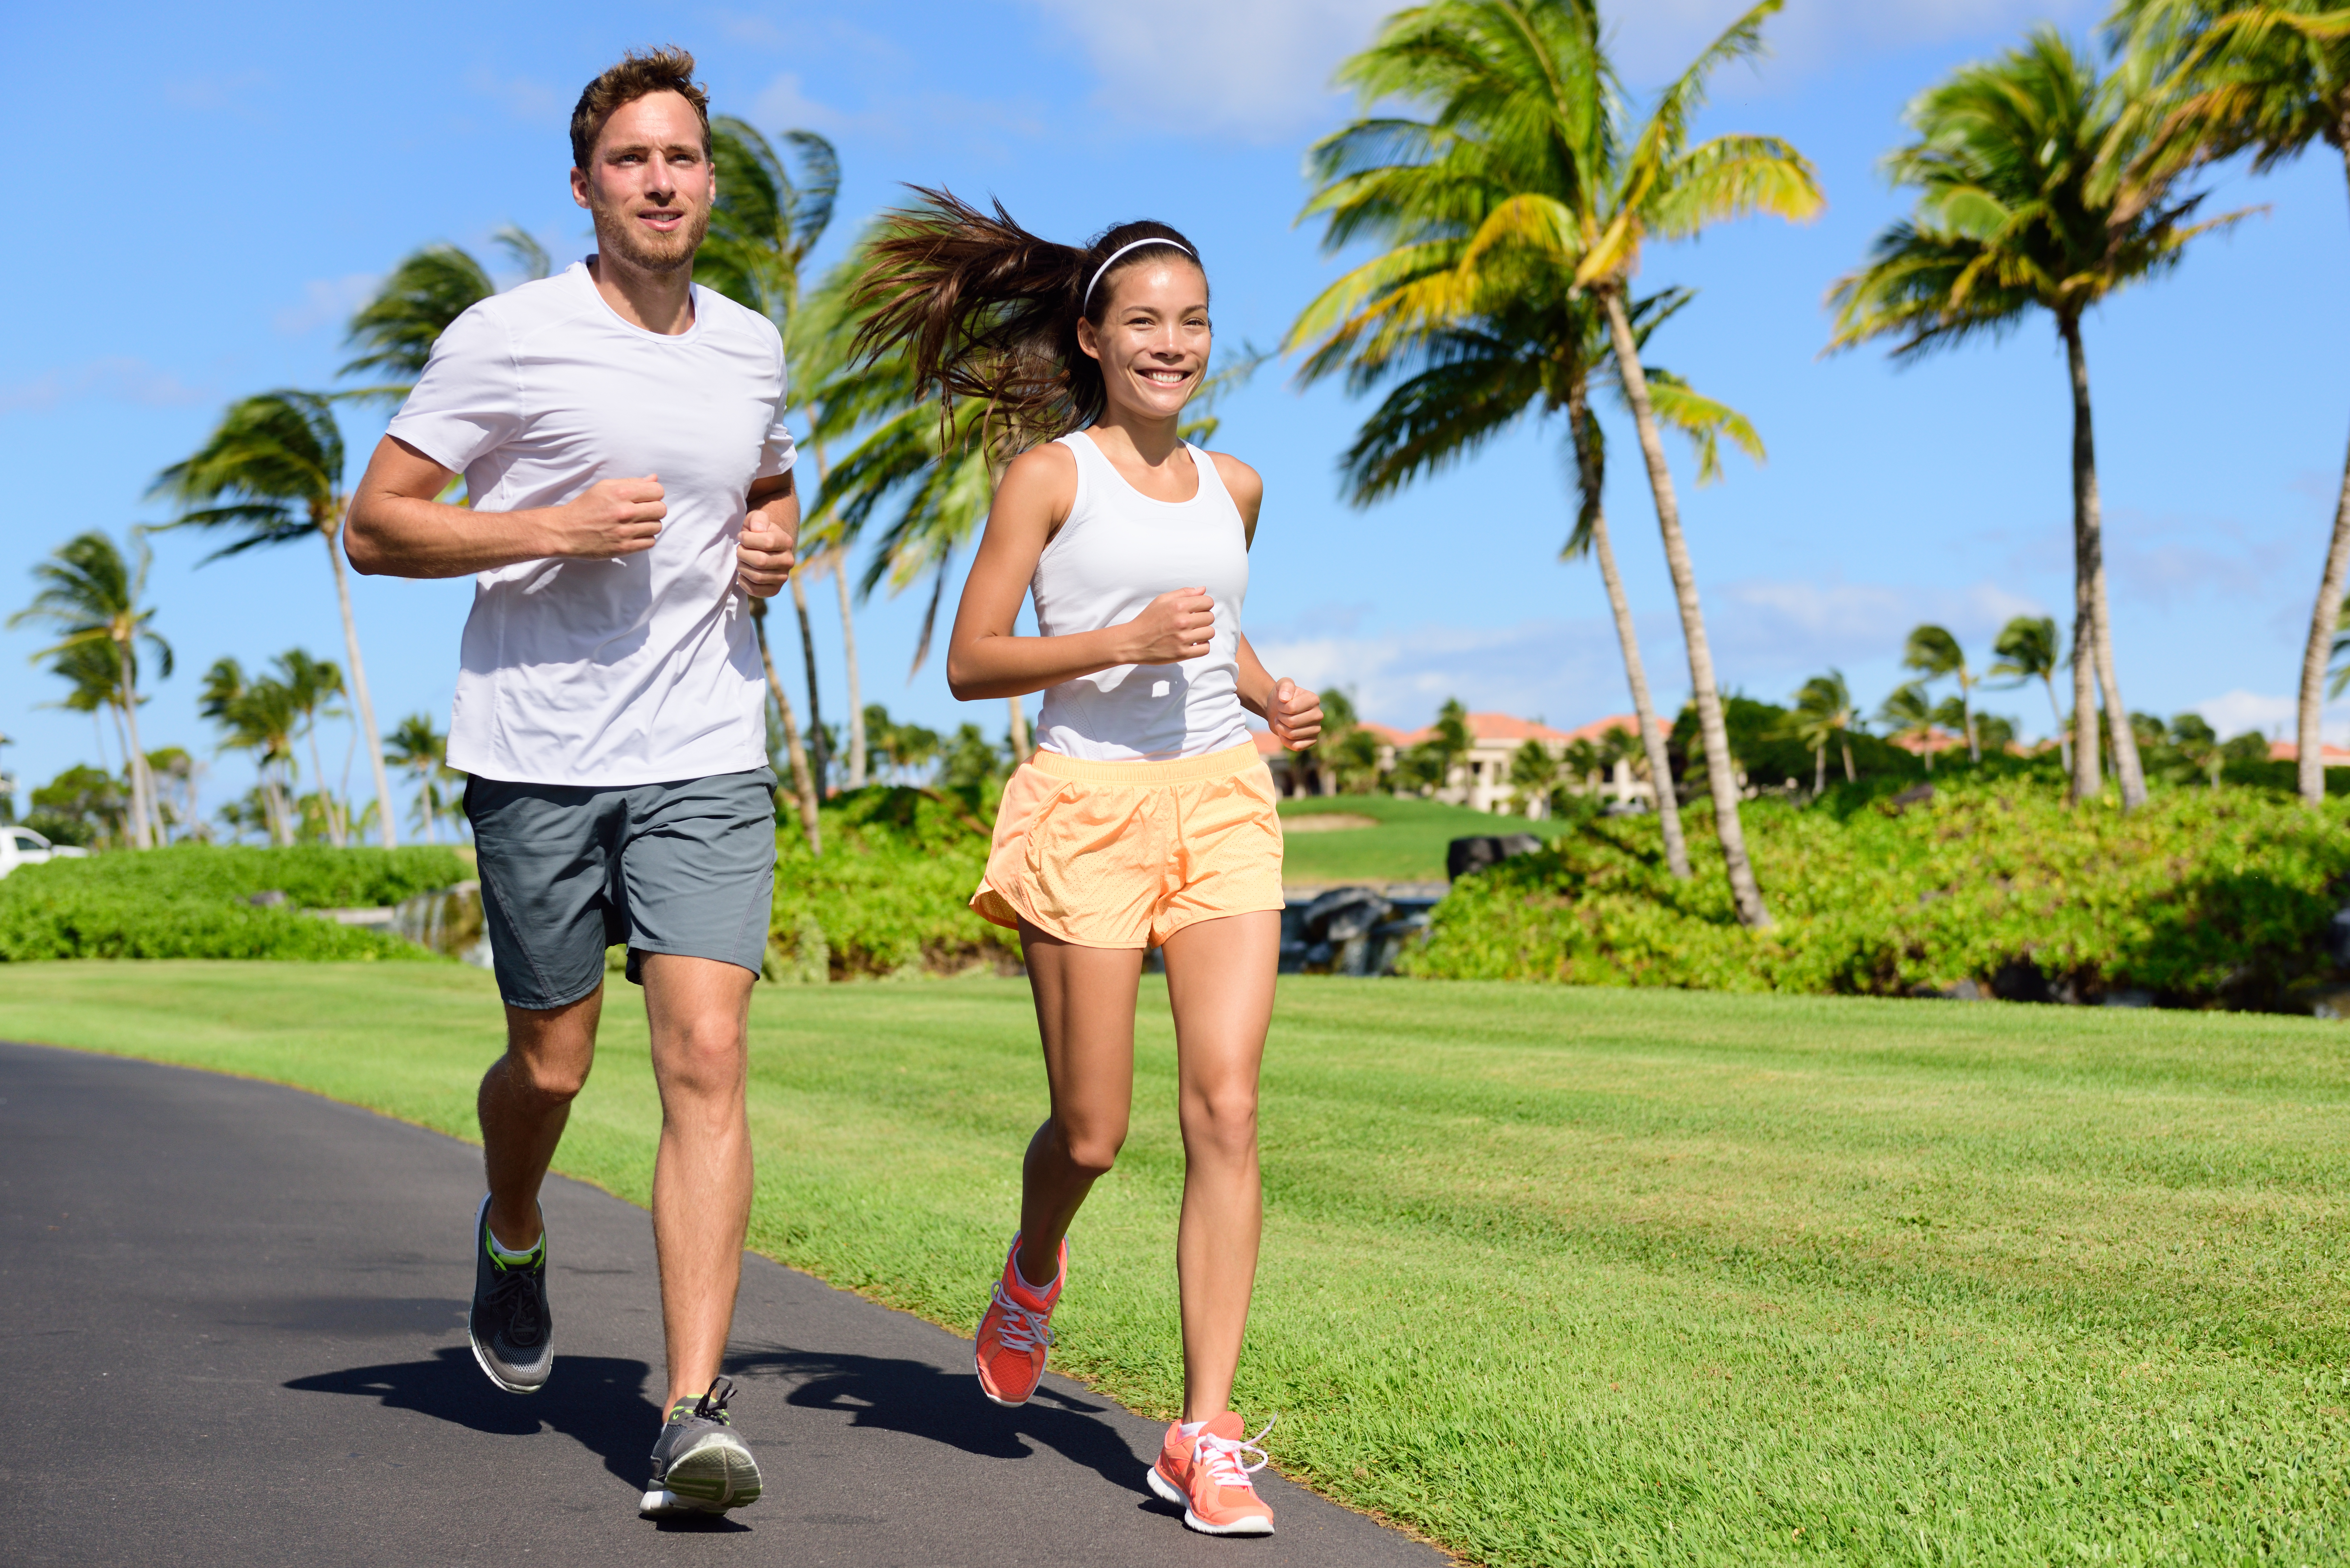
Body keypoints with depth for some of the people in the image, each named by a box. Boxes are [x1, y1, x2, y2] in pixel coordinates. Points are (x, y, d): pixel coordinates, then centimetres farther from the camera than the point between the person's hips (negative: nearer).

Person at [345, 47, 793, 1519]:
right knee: (551, 1065, 9)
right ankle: (515, 1236, 45)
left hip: (706, 759, 2)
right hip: (536, 755, -2)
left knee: (706, 1060, -12)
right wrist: (554, 529, -16)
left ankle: (695, 1413, -13)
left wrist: (777, 539, 7)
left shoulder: (753, 346, 10)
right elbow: (376, 523, -3)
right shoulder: (507, 339, -4)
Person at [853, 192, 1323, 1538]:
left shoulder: (1233, 485, 14)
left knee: (1226, 1112, -9)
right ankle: (1034, 1275, 39)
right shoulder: (1052, 474, 0)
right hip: (1089, 807, -3)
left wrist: (1272, 695, 9)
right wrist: (1118, 643, -17)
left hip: (1225, 803, 4)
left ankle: (1206, 1436, -4)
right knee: (1093, 1135, 2)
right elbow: (971, 663, -3)